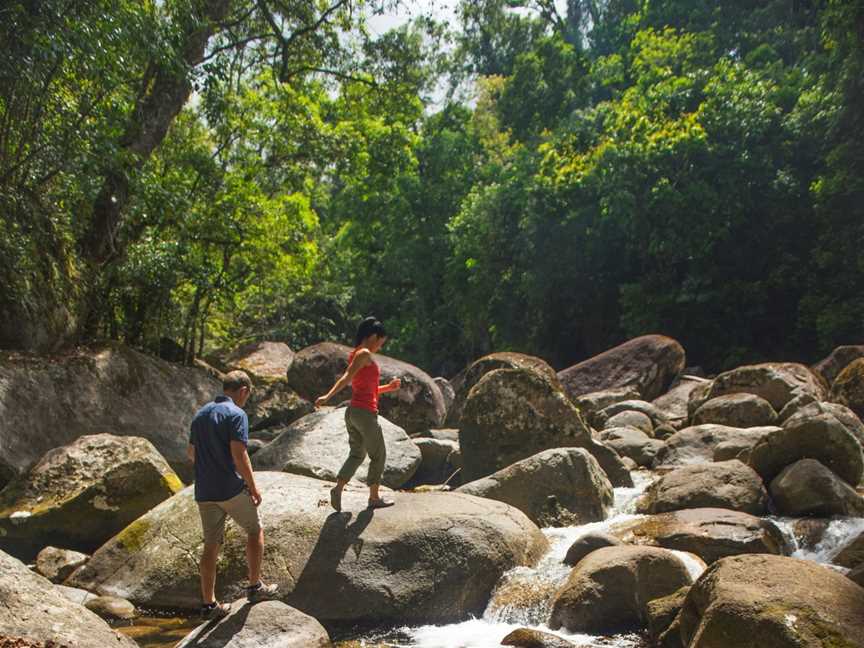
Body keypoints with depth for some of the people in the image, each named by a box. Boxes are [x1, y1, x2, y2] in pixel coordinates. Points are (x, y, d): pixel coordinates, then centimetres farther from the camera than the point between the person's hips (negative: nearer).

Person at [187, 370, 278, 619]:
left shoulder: (201, 414, 12)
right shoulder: (236, 414, -12)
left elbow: (191, 452, 19)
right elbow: (239, 455, -20)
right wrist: (253, 487, -11)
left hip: (204, 492, 7)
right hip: (231, 489, -6)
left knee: (211, 545, 11)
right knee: (255, 531, 14)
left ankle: (209, 603, 13)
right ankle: (255, 586, 19)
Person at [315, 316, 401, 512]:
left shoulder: (355, 355, 16)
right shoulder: (365, 354, -12)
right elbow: (346, 378, -25)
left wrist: (388, 387, 18)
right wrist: (328, 396, -35)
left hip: (352, 412, 9)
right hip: (366, 413, -9)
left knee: (357, 454, 16)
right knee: (379, 455, 7)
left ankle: (338, 489, 1)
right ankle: (374, 498, 15)